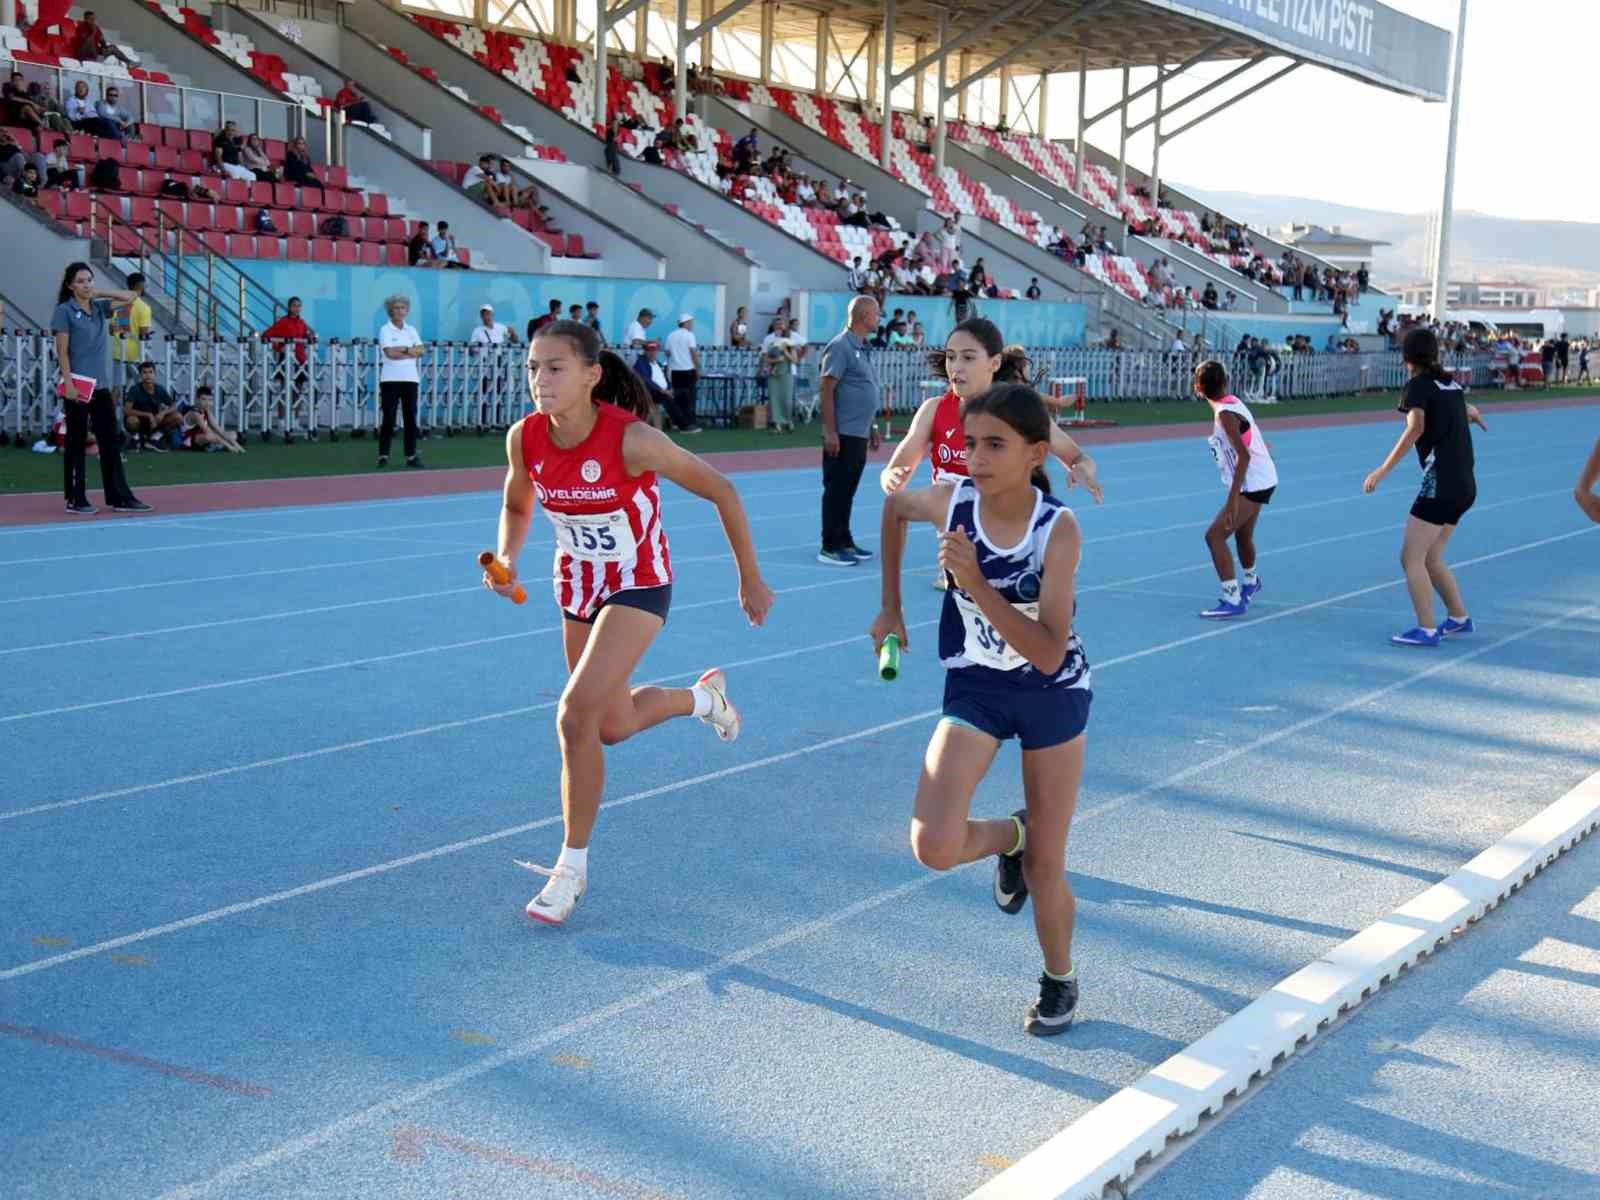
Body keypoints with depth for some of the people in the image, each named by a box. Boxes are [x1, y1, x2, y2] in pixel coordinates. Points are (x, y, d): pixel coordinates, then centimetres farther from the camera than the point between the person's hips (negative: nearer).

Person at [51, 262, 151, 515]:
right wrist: (68, 383, -17)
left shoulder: (99, 308, 10)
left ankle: (119, 497, 9)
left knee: (110, 441, 6)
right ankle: (75, 500, 6)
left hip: (101, 384, 6)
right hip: (78, 384, -6)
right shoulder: (65, 311, -6)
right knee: (77, 442, 0)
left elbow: (129, 298, 16)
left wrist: (99, 293, 7)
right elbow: (62, 351, -10)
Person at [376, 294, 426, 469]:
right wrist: (410, 351, -6)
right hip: (391, 379, -4)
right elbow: (390, 353, -14)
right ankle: (383, 455, 3)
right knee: (389, 417, -4)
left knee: (411, 417, 3)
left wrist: (401, 349, -9)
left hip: (410, 378, 4)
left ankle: (411, 456, 9)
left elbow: (421, 351, 1)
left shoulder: (411, 330, 13)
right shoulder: (385, 330, -1)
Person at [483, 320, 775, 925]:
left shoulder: (631, 439, -30)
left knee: (576, 716, -22)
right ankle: (702, 696, 55)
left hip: (638, 586, -6)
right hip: (577, 585, 6)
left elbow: (720, 491, -17)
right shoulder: (524, 438, -15)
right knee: (613, 726, 22)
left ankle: (572, 868, -1)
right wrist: (505, 560, -13)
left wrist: (750, 578, -10)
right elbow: (517, 506, 8)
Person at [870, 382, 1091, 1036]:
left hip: (1052, 693, -2)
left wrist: (975, 583, -39)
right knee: (934, 848, -17)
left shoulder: (1059, 528, -25)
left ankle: (1059, 981, 35)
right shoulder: (950, 500, -17)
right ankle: (1009, 837, 18)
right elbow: (893, 505, 8)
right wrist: (891, 608, 9)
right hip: (974, 688, 2)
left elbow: (1048, 654, -31)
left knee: (1046, 866, 7)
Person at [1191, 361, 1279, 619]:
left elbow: (1244, 455, -29)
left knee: (1215, 535, -17)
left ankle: (1233, 599, -17)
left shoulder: (1224, 413, -22)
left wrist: (1233, 498, -32)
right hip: (1260, 481, 10)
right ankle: (1251, 581, 54)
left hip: (1253, 484, -10)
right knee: (1242, 535, 28)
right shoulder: (1232, 402, 5)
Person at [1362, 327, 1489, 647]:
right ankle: (1459, 617, 25)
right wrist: (1471, 413, 61)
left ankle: (1426, 630, -10)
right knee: (1430, 558, 18)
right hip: (1465, 484, 8)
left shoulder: (1419, 385, -7)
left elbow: (1415, 429, -22)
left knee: (1411, 558, -6)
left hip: (1441, 482, -8)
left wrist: (1383, 470, -26)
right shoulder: (1451, 382, 15)